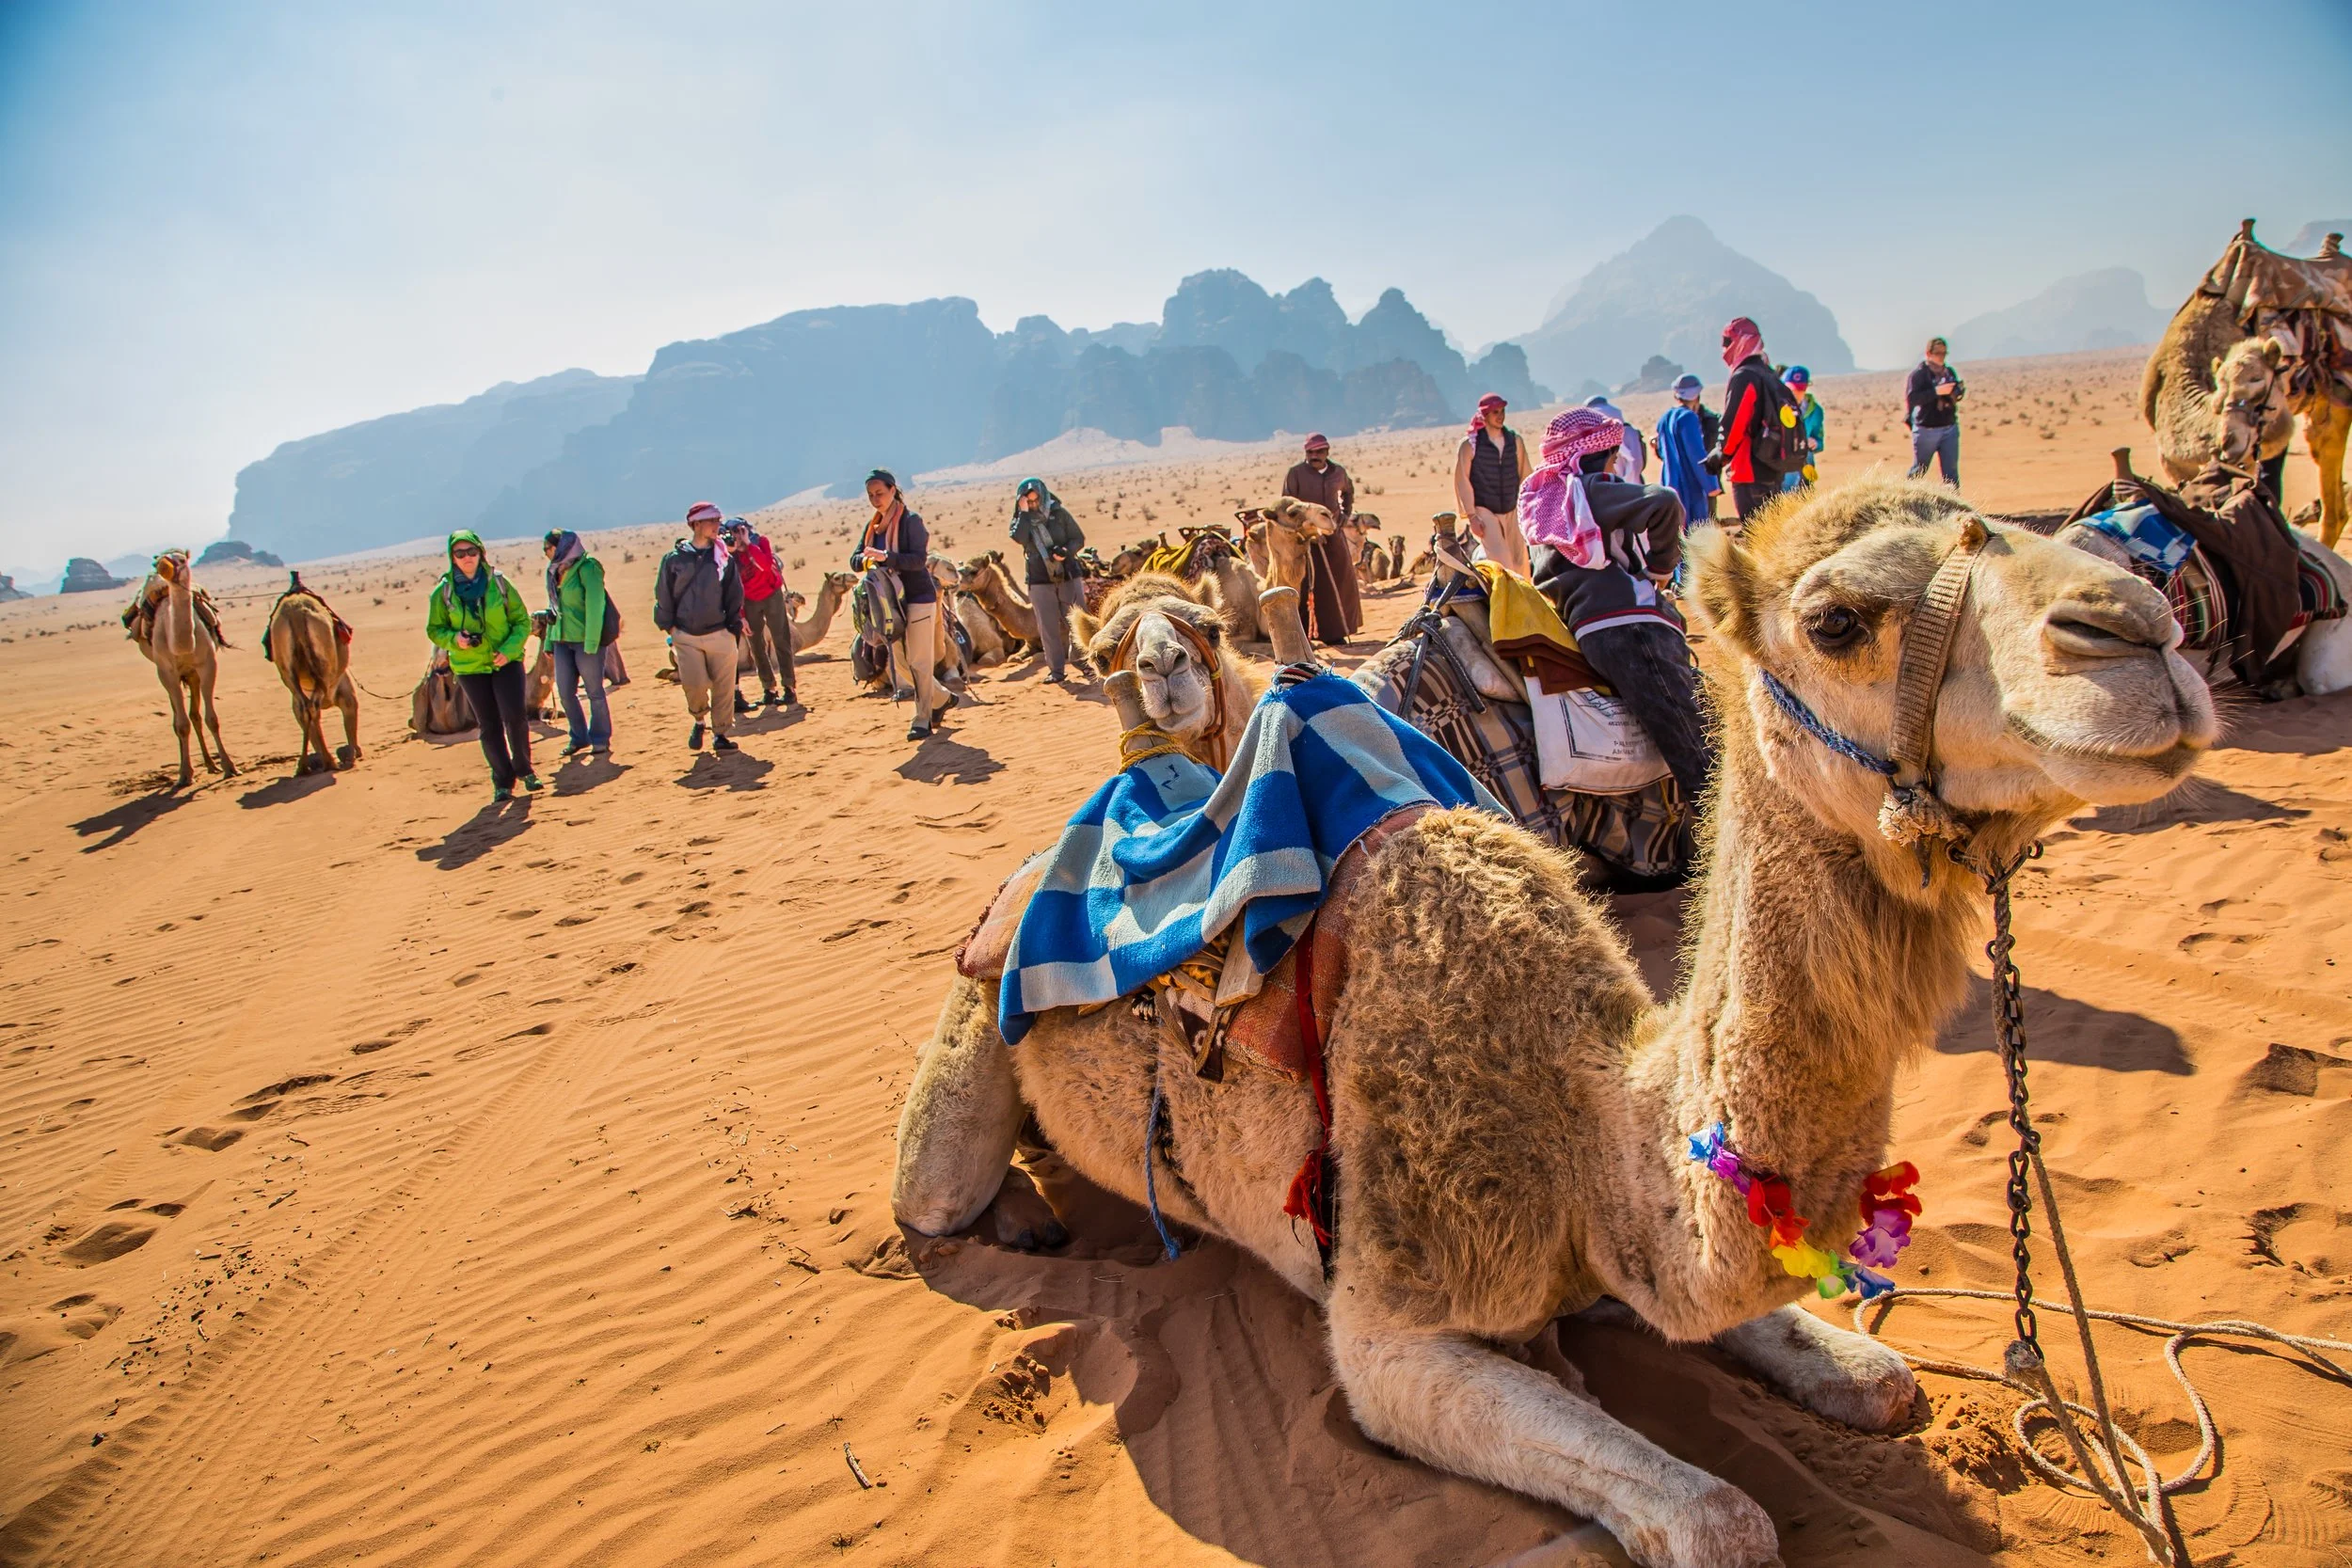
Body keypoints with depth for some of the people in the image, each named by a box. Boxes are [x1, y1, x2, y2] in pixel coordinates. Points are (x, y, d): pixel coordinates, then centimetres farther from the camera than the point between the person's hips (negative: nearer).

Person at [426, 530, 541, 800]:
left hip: (506, 661, -1)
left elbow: (522, 621, 1)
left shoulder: (498, 582, -3)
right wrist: (454, 639, -16)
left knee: (515, 716, -13)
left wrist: (509, 649, -14)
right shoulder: (443, 591, -3)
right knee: (489, 726, 5)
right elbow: (434, 629, 5)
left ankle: (523, 769, 10)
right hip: (470, 667, 1)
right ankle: (502, 781, 16)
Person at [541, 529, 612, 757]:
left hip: (586, 640, -7)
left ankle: (600, 739, 13)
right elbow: (553, 609, 18)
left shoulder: (587, 568, -11)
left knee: (594, 692, 2)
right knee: (565, 693, 7)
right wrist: (548, 641, 13)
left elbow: (595, 606, -15)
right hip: (562, 640, 7)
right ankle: (579, 737, 21)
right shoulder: (554, 572, 11)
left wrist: (591, 642, -19)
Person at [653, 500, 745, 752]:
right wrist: (669, 627, 3)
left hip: (719, 634, 1)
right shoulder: (674, 558, 1)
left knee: (723, 686, 0)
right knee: (694, 683, -10)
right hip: (686, 635, -1)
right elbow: (663, 596, 7)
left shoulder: (724, 558, 5)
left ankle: (721, 733, 15)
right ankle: (699, 720, 20)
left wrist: (734, 628, 4)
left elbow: (735, 596, 9)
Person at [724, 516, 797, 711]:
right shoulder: (729, 556, -11)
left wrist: (747, 544, -32)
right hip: (749, 602, 2)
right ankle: (769, 689, 9)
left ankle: (789, 688, -3)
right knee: (757, 647, 2)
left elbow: (766, 565, -32)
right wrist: (740, 616, -7)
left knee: (781, 641, -5)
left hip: (771, 595, -2)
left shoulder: (760, 541, -15)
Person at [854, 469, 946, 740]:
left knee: (919, 661, -4)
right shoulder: (873, 526, 11)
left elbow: (919, 559, -19)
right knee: (900, 662, 11)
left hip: (918, 598, -7)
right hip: (891, 600, 7)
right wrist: (865, 560, -17)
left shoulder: (911, 520, -9)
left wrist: (886, 557, -31)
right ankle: (941, 698, 30)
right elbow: (855, 559, 6)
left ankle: (923, 721, 0)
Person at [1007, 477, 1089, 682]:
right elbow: (1019, 538, -19)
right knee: (1048, 626, 2)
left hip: (1069, 575, -1)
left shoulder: (1059, 513, -1)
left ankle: (1084, 660, 16)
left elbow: (1079, 538, 1)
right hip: (1040, 580, 1)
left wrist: (1066, 551, -18)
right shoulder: (1020, 519, 2)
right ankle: (1056, 669, 9)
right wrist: (1024, 512, -18)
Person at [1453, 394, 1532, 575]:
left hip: (1512, 511, 4)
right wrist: (1471, 515, -10)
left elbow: (1525, 476, 8)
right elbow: (1462, 481, -6)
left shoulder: (1515, 441, 5)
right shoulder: (1469, 445, -6)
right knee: (1499, 560, -15)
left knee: (1520, 562, 4)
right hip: (1484, 511, -4)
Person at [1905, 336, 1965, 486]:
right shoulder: (1919, 373, -8)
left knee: (1951, 471, 0)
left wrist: (1959, 392, -4)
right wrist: (1936, 391, -27)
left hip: (1950, 428, 5)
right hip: (1926, 430, -5)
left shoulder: (1949, 371, 10)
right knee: (1920, 469, 8)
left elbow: (1954, 393, 19)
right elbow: (1912, 398, -19)